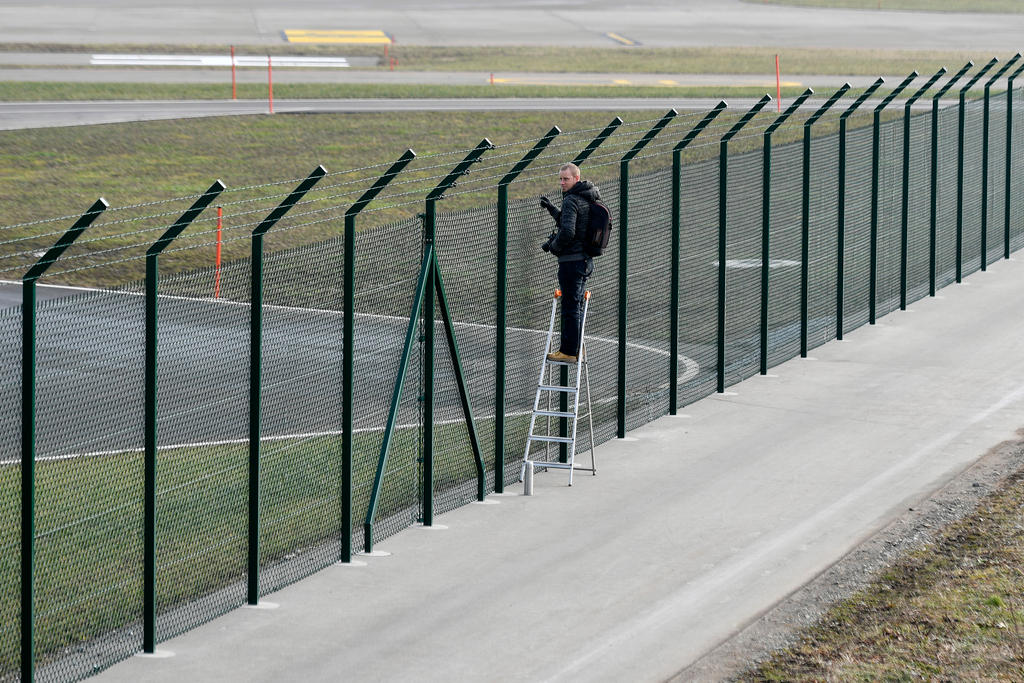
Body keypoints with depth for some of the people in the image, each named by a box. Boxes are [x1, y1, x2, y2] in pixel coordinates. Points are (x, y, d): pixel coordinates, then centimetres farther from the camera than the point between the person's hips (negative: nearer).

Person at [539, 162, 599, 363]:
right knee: (577, 305, 17)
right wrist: (552, 210, 21)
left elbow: (567, 232, -25)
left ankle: (569, 352, -4)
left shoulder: (571, 201, -16)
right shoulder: (587, 199, 14)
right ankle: (576, 348, 24)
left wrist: (552, 246, -8)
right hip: (586, 260, 10)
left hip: (571, 261, -10)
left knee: (570, 306, -6)